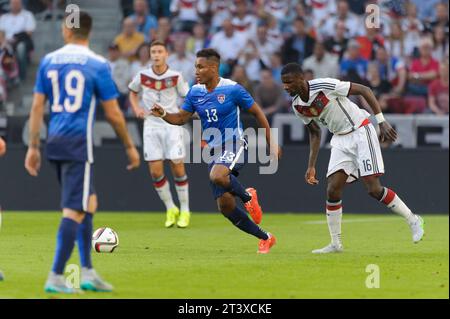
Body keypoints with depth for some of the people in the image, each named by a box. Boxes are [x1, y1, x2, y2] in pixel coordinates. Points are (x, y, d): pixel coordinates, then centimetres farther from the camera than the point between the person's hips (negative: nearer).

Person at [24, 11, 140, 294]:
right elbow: (113, 114, -5)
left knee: (88, 203, 18)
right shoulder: (98, 65, -6)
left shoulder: (49, 61, 6)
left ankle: (88, 272, 16)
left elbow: (37, 107, 6)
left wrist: (33, 147, 11)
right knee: (75, 210, -4)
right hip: (79, 143, -6)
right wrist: (130, 147, 6)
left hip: (54, 142, 6)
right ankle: (56, 277, -9)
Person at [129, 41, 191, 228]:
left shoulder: (176, 76, -5)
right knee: (155, 171, -3)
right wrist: (136, 107, 1)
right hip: (151, 126, 2)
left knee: (178, 168, -5)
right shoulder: (142, 76, 0)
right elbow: (133, 92, 19)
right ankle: (171, 209, 15)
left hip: (172, 124, -2)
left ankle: (184, 211, 9)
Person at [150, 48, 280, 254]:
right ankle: (265, 238, 15)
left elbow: (258, 113, -1)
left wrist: (271, 143, 0)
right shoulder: (195, 92, 5)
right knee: (225, 206, 0)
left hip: (234, 146, -6)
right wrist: (163, 115, -10)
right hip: (213, 152, 6)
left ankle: (247, 195, -7)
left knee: (217, 176, -38)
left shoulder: (232, 89, -10)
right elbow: (181, 118, 11)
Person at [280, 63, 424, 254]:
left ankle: (413, 220, 7)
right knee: (332, 191, -5)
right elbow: (315, 132, 14)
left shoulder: (324, 86, -23)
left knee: (374, 189, -11)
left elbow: (364, 90, -16)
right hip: (340, 140, 6)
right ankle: (336, 244, 6)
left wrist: (382, 123, -19)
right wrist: (311, 166, 10)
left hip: (360, 132, -6)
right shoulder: (297, 105, -1)